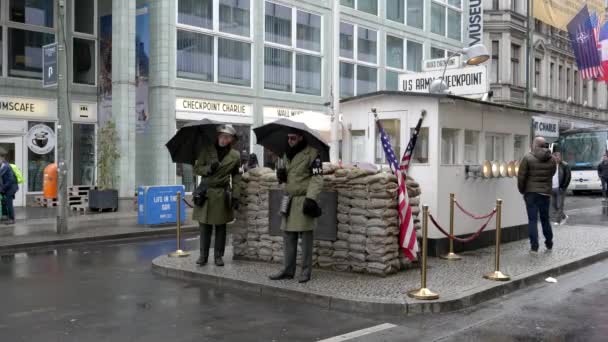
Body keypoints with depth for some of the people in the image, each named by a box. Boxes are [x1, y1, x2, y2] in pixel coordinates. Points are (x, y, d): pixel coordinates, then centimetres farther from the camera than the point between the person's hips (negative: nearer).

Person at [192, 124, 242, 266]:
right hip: (205, 193, 0)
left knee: (220, 227, 6)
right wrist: (208, 169, -15)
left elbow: (236, 178, 5)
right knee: (205, 227, 2)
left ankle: (218, 256, 16)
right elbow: (196, 168, 4)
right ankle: (203, 256, 12)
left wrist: (235, 196, -1)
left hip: (222, 195, 0)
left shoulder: (235, 156, 2)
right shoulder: (206, 150, 2)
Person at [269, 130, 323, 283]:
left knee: (306, 237, 0)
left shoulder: (312, 153, -9)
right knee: (288, 237, 10)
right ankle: (288, 270, 18)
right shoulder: (287, 154, 16)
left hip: (303, 201, -7)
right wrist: (280, 175, 2)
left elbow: (317, 178, -14)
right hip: (289, 201, 7)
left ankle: (306, 271, 9)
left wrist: (311, 198, -24)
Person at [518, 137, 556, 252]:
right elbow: (552, 174, 7)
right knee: (545, 218, 16)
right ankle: (549, 244, 25)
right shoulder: (551, 159, 4)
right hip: (546, 192, 4)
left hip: (531, 192, -4)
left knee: (533, 219, 0)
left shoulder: (528, 158, -10)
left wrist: (522, 190, 3)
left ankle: (534, 246, -3)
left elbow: (521, 177, -10)